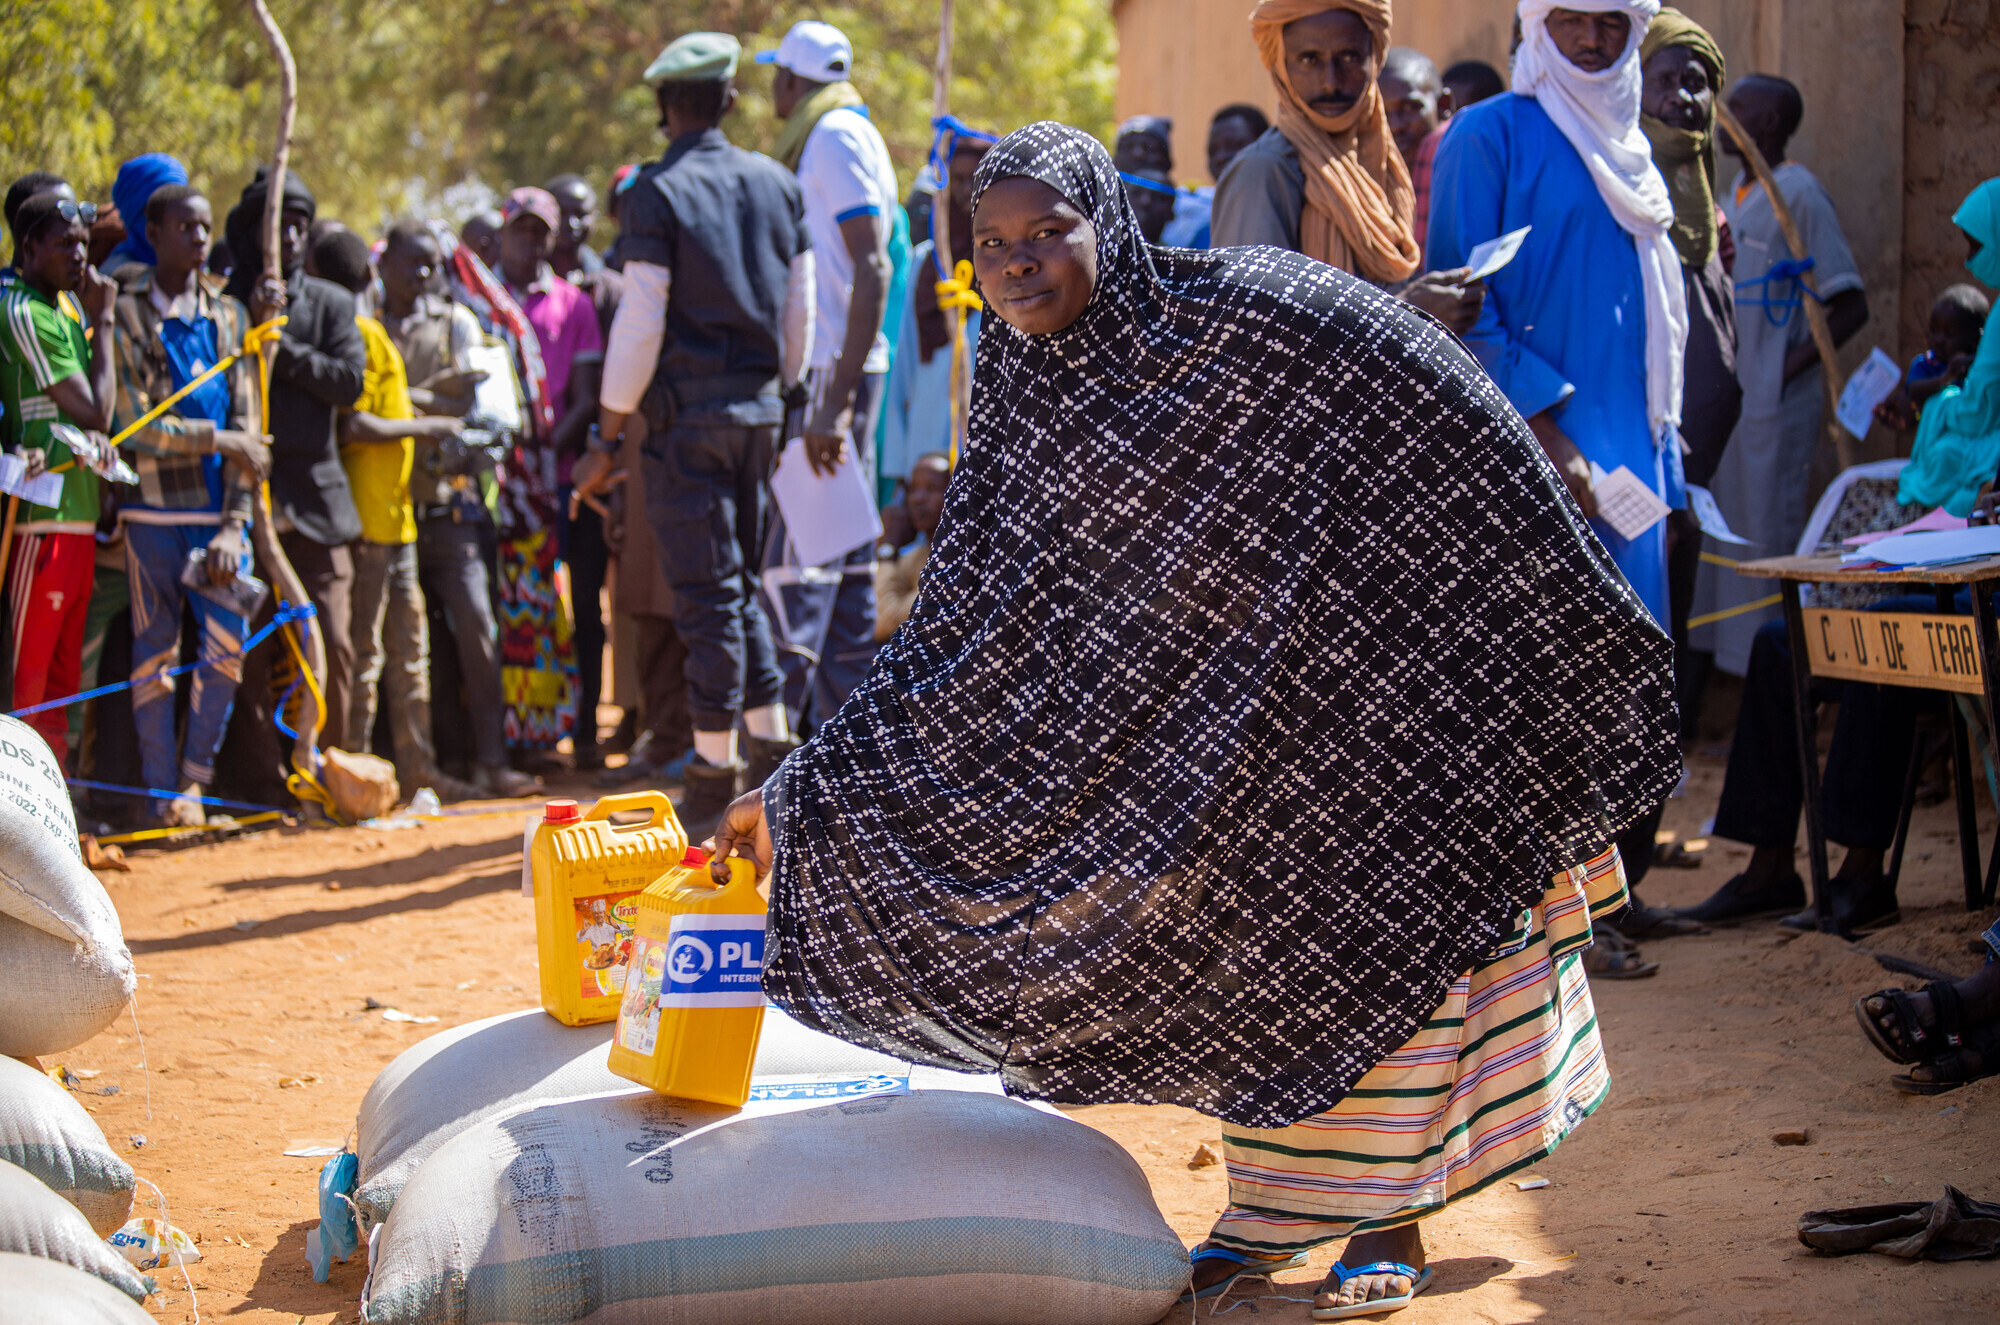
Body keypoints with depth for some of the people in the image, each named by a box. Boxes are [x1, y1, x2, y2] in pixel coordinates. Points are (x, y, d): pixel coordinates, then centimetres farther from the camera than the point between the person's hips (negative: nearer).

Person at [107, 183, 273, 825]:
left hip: (217, 507, 3)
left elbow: (247, 424, 5)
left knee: (228, 640, -8)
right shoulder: (124, 315, 0)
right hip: (152, 507, -3)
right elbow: (133, 424, -8)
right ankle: (164, 791, 6)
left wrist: (234, 522, -4)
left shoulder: (228, 317, 11)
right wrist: (222, 440, -9)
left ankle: (195, 772, 9)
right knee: (155, 649, 0)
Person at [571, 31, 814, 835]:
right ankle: (774, 752, 14)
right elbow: (801, 312, 10)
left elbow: (640, 326, -12)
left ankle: (714, 776, 0)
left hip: (689, 414, -5)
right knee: (741, 584, 16)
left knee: (708, 593, -3)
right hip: (760, 407, 5)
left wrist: (605, 441, -7)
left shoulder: (657, 193, -9)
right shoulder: (777, 184, 8)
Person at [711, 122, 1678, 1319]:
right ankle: (1273, 1206, 24)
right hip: (1214, 715, 5)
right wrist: (801, 799, -13)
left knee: (1379, 925, 0)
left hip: (1378, 676, -5)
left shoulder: (1267, 314, -24)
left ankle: (1389, 1218, 13)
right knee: (1241, 924, 9)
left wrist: (1568, 635, -10)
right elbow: (961, 637, -7)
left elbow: (1468, 448, -16)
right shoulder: (1026, 412, -9)